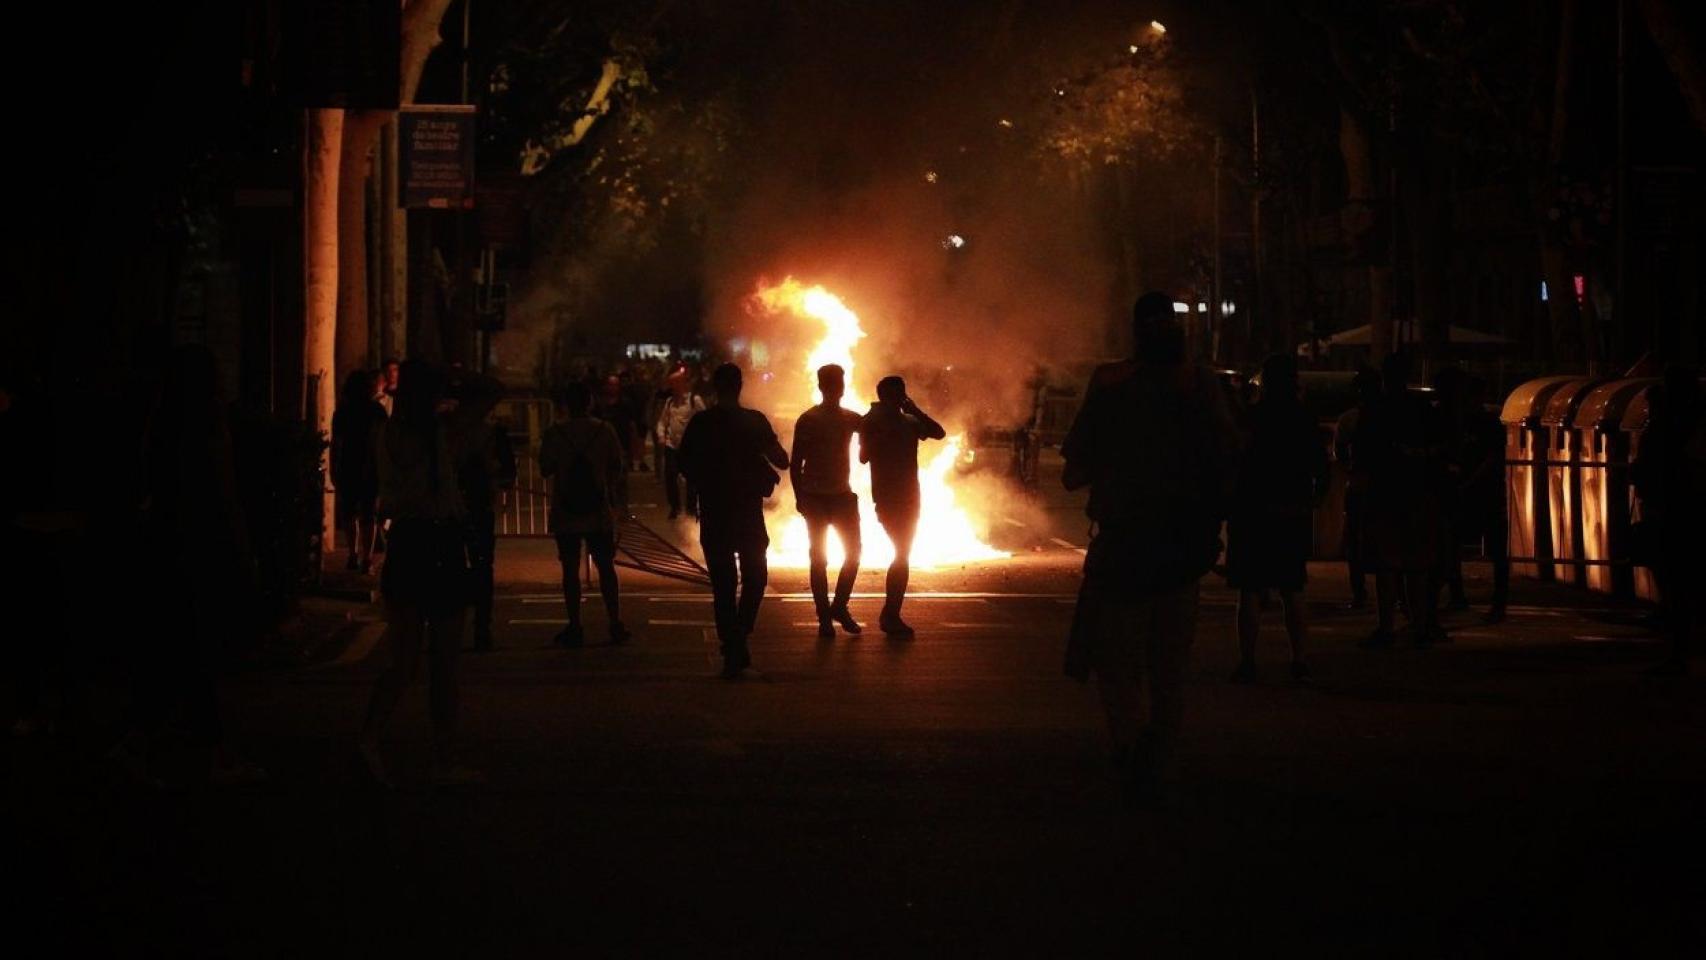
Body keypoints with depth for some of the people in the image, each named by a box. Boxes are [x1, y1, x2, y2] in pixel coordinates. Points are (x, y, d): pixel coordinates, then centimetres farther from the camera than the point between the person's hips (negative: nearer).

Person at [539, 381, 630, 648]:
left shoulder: (555, 433, -7)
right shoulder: (604, 431, -4)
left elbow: (545, 468, -1)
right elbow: (618, 465, 1)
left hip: (565, 514, -1)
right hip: (600, 512, 1)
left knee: (571, 570, 4)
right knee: (606, 568, 9)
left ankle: (575, 628, 4)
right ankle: (615, 625, 7)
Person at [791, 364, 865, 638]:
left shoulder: (850, 419, 9)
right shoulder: (808, 420, -5)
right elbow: (796, 463, -6)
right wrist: (799, 497, -14)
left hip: (843, 495, 4)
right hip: (816, 498, -4)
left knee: (853, 553, 1)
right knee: (819, 558, -1)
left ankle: (839, 607, 16)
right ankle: (824, 618, 3)